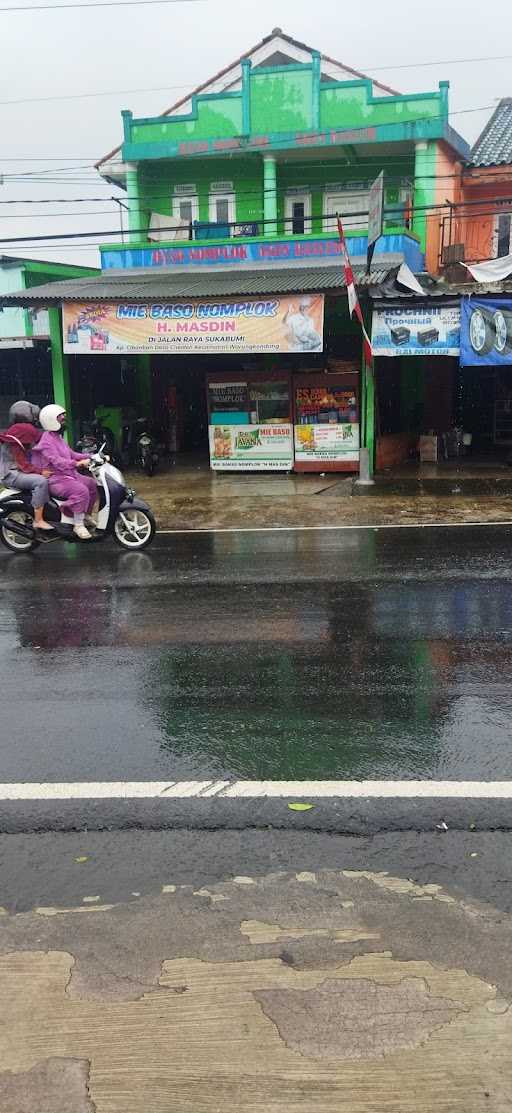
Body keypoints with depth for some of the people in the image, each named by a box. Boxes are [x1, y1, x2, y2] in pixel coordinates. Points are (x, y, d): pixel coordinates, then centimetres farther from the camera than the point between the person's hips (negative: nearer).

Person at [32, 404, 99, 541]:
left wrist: (89, 457, 8)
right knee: (81, 490, -29)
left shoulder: (58, 437, 17)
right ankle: (78, 525, -21)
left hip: (68, 474, 10)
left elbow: (71, 454, 20)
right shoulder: (47, 440, -16)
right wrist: (76, 463, -40)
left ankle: (86, 515, 21)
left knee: (92, 483, 10)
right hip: (55, 479, -10)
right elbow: (57, 461, -28)